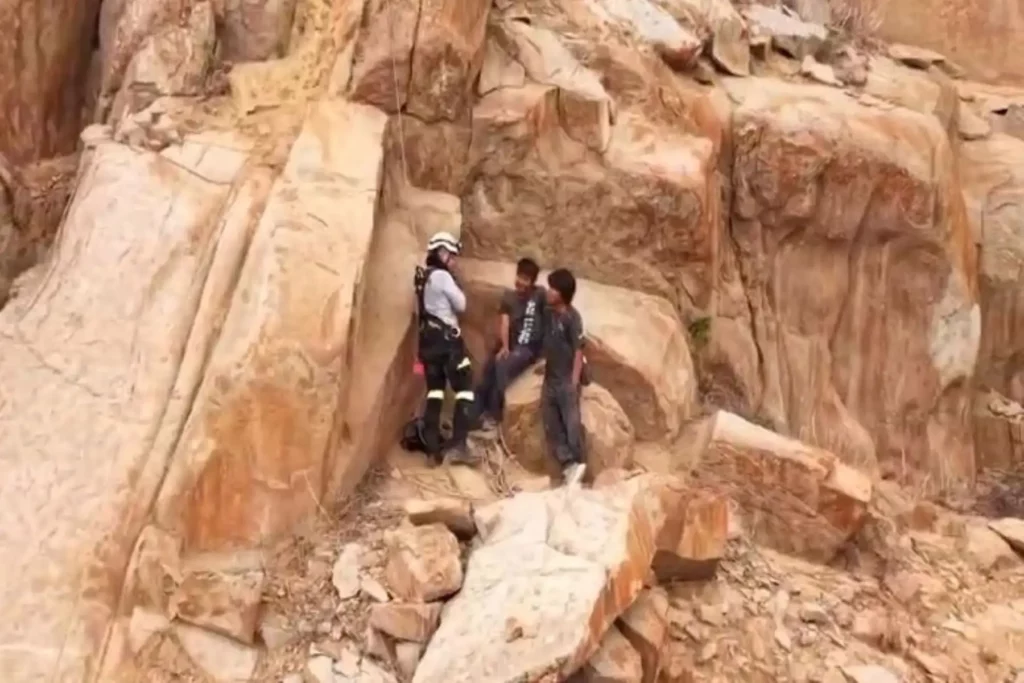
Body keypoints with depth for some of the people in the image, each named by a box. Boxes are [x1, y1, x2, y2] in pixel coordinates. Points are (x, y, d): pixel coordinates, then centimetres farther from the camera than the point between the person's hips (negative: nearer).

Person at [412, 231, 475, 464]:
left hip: (427, 338, 8)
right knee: (464, 389, -4)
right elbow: (461, 305, -8)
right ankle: (457, 444, -12)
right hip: (446, 337, -8)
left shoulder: (422, 276, 14)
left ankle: (432, 447, 9)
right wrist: (456, 286, 4)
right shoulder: (441, 276, -12)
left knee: (434, 390, 11)